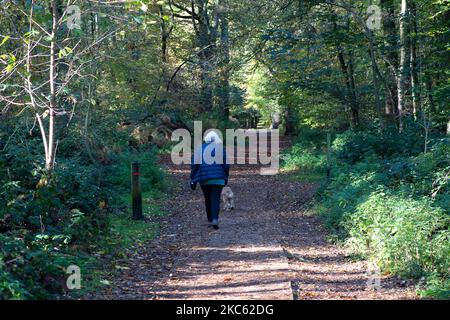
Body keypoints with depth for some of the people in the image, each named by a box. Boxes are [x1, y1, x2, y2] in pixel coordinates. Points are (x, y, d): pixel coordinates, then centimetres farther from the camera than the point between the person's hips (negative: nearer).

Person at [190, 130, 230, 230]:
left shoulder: (199, 149, 6)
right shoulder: (221, 148, 1)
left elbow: (194, 165, 1)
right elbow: (226, 164, 1)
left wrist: (193, 179, 3)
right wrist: (226, 177, 13)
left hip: (204, 179, 2)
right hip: (218, 179, -2)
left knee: (208, 199, 15)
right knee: (215, 199, -4)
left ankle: (210, 220, 21)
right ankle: (215, 219, -22)